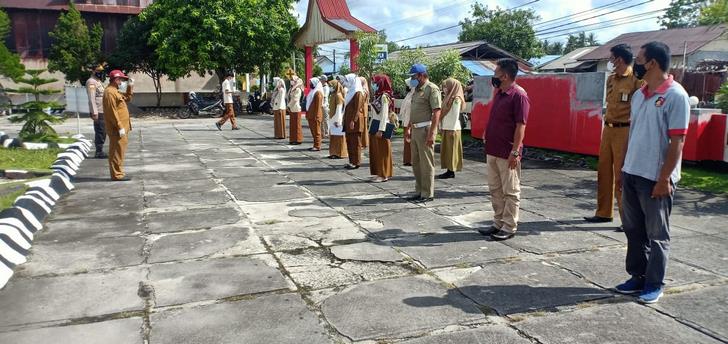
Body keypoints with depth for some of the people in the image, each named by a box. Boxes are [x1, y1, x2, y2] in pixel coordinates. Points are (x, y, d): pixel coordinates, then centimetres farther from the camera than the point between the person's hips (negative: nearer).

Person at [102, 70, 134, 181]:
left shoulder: (115, 91, 16)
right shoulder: (110, 92, -15)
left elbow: (127, 99, 28)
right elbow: (112, 112, -21)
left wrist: (129, 88, 15)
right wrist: (120, 127, -23)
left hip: (121, 127, 10)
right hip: (117, 129, -10)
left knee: (120, 150, 14)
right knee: (118, 151, -7)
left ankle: (118, 173, 20)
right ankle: (117, 174, -4)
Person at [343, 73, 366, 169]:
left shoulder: (358, 93, -11)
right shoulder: (351, 92, 16)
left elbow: (357, 109, -16)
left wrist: (353, 121, -21)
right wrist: (345, 120, 15)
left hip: (355, 122, -9)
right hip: (348, 120, 9)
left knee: (355, 142, -4)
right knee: (349, 142, 10)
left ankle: (356, 162, 1)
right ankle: (351, 161, 16)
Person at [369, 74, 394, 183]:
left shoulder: (384, 96, -12)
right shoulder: (377, 96, 14)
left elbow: (384, 114, -17)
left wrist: (381, 130, -20)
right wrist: (372, 127, 13)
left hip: (381, 126, -9)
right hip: (374, 125, 9)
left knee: (382, 151, -2)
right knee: (375, 151, 11)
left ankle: (384, 175, 5)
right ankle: (379, 173, 18)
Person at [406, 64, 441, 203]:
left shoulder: (432, 89, -10)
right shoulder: (417, 90, 18)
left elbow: (436, 112, -16)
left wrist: (432, 133, -22)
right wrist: (409, 128, 20)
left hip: (425, 130, -9)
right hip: (415, 130, 9)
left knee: (426, 163, -3)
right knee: (416, 162, 12)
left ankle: (428, 194, 5)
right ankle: (419, 191, 22)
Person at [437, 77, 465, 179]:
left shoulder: (456, 99, -12)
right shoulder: (449, 98, 15)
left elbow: (455, 116, -16)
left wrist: (452, 129, -18)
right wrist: (442, 127, 11)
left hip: (452, 129, -9)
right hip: (446, 128, 9)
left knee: (451, 150, -5)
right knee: (446, 149, 10)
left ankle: (452, 171, 0)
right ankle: (449, 170, 15)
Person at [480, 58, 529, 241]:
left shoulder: (518, 95, -14)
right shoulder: (499, 93, 14)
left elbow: (521, 126, -18)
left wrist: (515, 152, -21)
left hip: (507, 154, -9)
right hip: (492, 151, 9)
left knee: (510, 191, 2)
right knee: (495, 189, 15)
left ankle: (509, 227, 9)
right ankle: (498, 223, 25)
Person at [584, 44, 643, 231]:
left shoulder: (635, 80, -12)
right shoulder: (611, 80, 13)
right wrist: (606, 127, 19)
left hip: (624, 131, -8)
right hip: (608, 129, 8)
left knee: (622, 175, -5)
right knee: (604, 172, 12)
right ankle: (604, 212, 24)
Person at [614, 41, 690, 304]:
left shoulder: (675, 96, -12)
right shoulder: (638, 95, 10)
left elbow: (677, 142, -15)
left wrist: (664, 179, -17)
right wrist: (622, 170, 15)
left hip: (656, 178, -7)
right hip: (632, 174, 7)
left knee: (657, 234, 5)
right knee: (633, 230, 14)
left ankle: (654, 285, 18)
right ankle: (638, 277, 27)